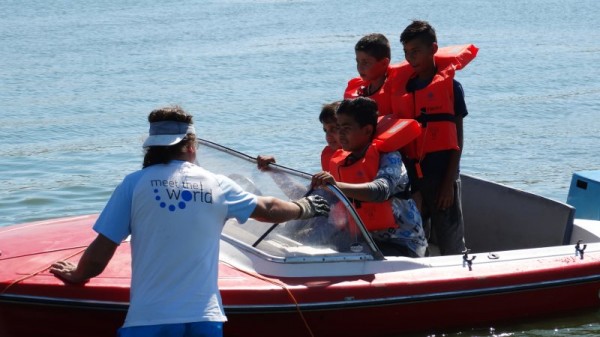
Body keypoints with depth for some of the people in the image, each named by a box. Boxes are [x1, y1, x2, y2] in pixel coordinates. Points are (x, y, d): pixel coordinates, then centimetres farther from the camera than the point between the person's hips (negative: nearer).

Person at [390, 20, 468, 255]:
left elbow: (457, 140, -2)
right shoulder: (401, 88, 10)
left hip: (442, 176, -4)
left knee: (451, 245, -1)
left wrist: (448, 183, -9)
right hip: (410, 178, 4)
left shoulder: (450, 86, -2)